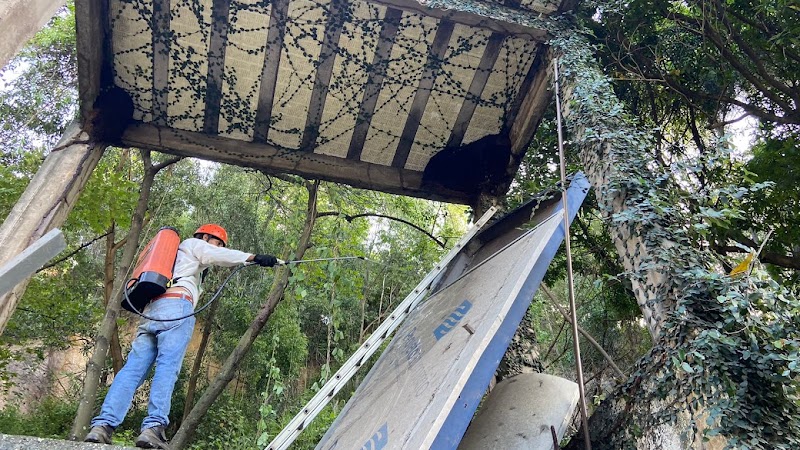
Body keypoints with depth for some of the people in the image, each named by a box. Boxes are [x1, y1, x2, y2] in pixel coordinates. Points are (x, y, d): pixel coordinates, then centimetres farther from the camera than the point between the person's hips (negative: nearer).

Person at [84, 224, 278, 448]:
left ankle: (102, 425, -16)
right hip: (176, 306, -7)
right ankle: (153, 427, -27)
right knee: (167, 367, -16)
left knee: (132, 369, -4)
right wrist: (255, 257, -6)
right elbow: (219, 256, 0)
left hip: (150, 311, 7)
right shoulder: (193, 244, 18)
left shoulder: (174, 256, 42)